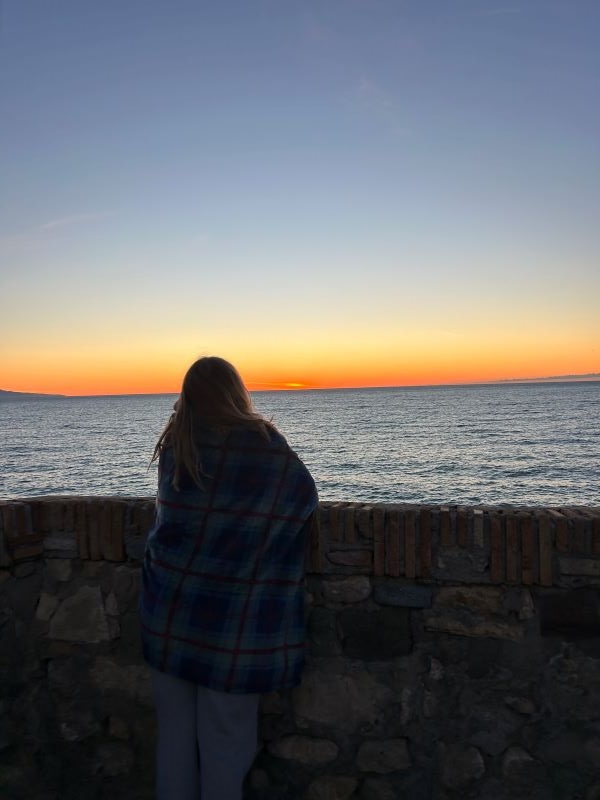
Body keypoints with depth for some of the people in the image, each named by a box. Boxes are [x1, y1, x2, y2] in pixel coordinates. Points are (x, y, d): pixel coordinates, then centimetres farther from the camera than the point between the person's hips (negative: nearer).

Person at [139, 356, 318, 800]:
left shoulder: (174, 448, 0)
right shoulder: (272, 451, -9)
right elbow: (308, 502, 2)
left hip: (169, 618, 4)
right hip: (236, 627, -3)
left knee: (174, 734, 16)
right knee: (225, 743, 10)